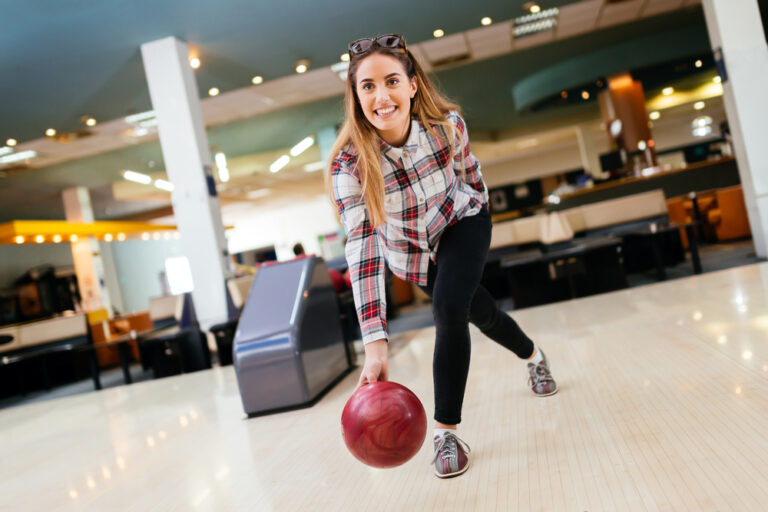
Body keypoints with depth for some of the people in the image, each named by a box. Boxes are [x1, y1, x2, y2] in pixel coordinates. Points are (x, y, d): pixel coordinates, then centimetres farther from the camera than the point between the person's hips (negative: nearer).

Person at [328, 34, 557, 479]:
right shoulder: (350, 161, -35)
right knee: (480, 312, 17)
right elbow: (361, 249, -42)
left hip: (462, 222, 0)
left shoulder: (447, 124, -29)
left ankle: (447, 431, -7)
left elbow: (469, 171, -6)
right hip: (409, 248, 1)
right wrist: (376, 345, -48)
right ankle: (533, 356, 51)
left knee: (449, 307, -25)